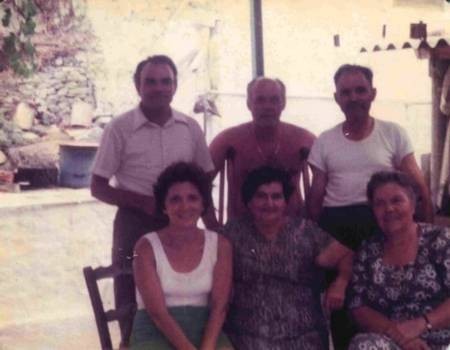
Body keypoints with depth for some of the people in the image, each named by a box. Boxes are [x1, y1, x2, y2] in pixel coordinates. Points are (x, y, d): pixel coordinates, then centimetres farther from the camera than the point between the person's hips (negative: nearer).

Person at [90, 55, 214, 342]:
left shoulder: (191, 128, 1)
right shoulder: (120, 129, -8)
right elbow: (98, 187, -6)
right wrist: (143, 201, -18)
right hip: (135, 224, -2)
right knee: (133, 303, 8)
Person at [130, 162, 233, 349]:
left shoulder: (220, 245, 2)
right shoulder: (147, 247, -6)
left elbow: (219, 307, -3)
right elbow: (157, 312, -11)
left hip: (204, 329, 3)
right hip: (155, 333, -2)